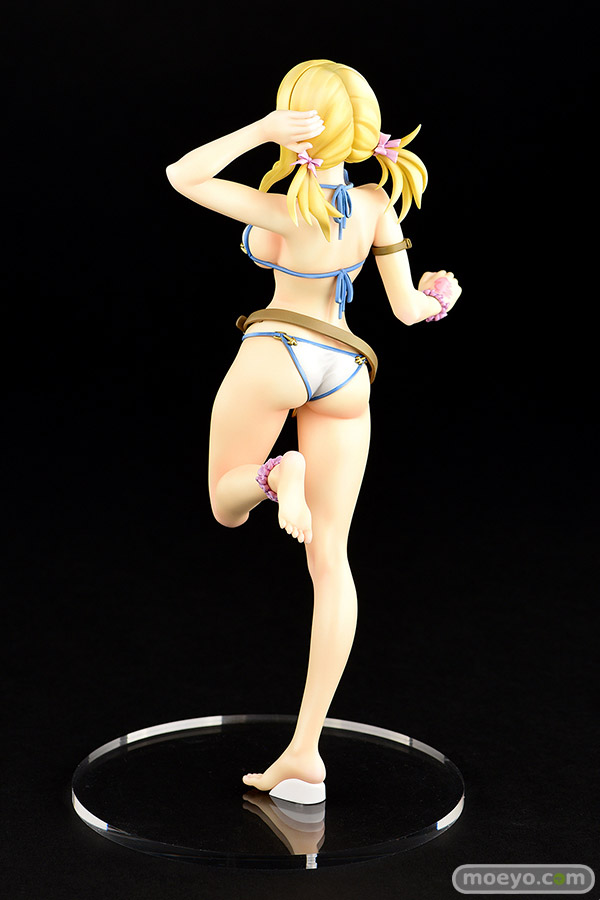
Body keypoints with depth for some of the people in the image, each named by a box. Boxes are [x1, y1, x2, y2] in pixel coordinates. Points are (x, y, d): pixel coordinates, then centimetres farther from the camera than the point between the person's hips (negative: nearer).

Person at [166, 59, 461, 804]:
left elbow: (181, 177, -6)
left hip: (276, 354, -4)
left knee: (225, 507, 20)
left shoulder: (290, 207, -10)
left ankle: (278, 475, -18)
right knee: (330, 560, 0)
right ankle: (305, 752, -1)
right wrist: (436, 296, 29)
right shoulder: (378, 205, 3)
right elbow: (407, 309, 7)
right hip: (345, 375, 5)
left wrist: (260, 132, -11)